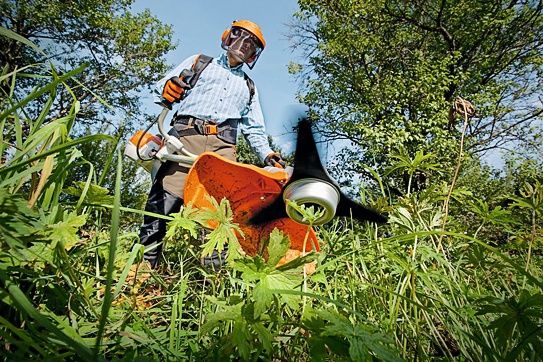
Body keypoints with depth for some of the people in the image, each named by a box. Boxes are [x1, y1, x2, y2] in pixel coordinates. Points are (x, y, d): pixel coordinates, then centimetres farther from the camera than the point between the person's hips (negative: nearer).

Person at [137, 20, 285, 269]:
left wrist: (267, 154, 8)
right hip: (187, 134, -2)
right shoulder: (199, 62, 24)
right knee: (165, 197, -15)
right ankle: (145, 260, -11)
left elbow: (254, 128, 26)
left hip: (223, 145, 3)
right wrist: (167, 89, -9)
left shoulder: (249, 87, 31)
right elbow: (162, 89, 17)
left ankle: (214, 268, -9)